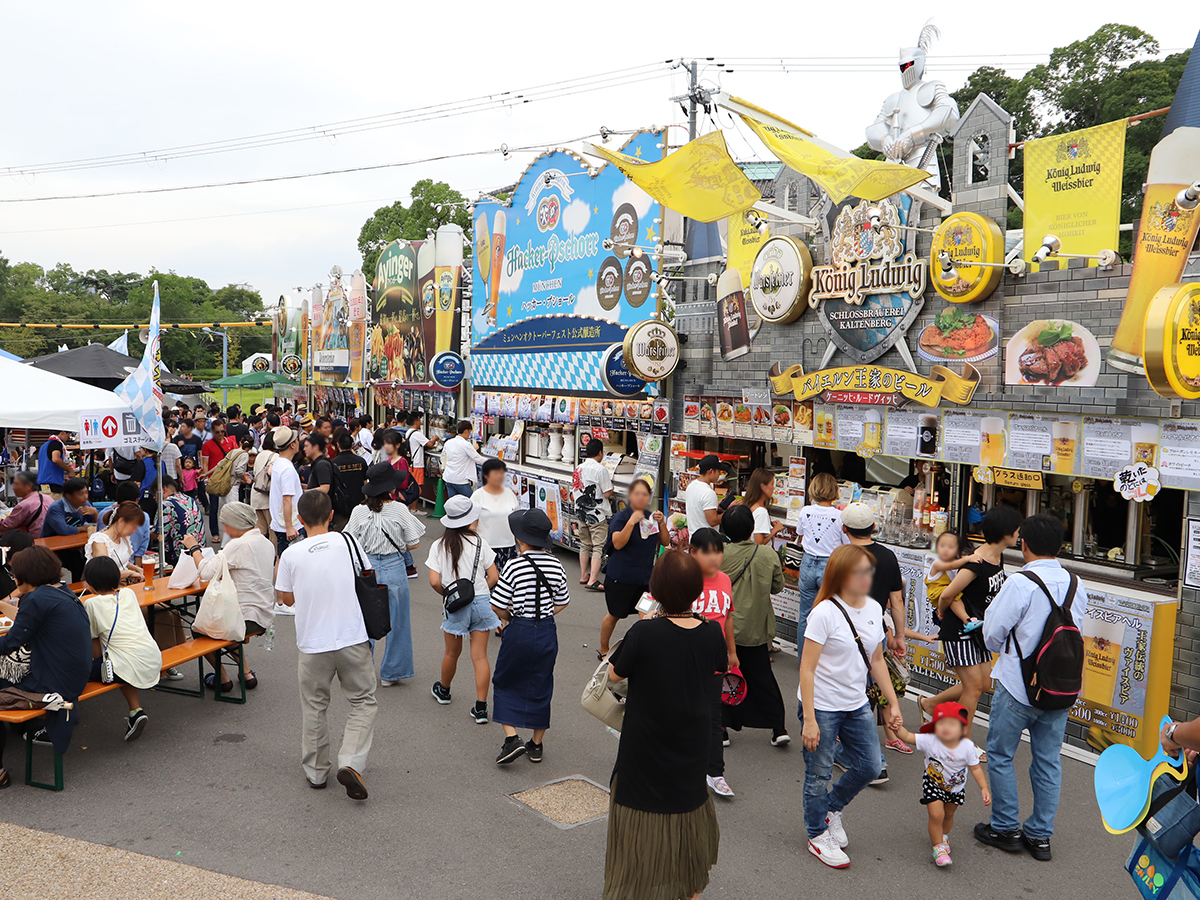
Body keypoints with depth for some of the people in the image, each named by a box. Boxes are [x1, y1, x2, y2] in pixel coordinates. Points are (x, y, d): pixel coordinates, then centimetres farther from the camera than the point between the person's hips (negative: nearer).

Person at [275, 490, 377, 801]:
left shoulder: (291, 555, -5)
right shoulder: (347, 542, -5)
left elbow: (286, 598, 7)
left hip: (313, 644, 1)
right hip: (353, 638, -1)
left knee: (314, 706, 17)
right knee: (363, 702, 12)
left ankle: (315, 771, 27)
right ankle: (351, 763, -4)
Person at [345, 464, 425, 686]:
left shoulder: (359, 512, -9)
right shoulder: (400, 510, -12)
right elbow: (413, 543, -7)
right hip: (394, 569, -1)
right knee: (396, 622, 14)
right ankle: (391, 673, 23)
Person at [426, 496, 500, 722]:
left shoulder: (439, 546, -6)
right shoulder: (479, 543, -7)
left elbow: (434, 581, -12)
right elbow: (494, 577, -5)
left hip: (455, 606, 1)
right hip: (481, 603, 0)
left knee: (452, 653, 21)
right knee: (480, 656, 4)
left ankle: (443, 691, 44)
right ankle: (481, 707, 3)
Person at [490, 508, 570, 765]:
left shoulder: (515, 566, -17)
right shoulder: (555, 564, -3)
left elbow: (498, 607, -14)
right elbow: (562, 602, 6)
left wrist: (508, 619, 6)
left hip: (519, 632, -4)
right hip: (548, 632, 4)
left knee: (505, 683, 15)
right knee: (540, 687, 15)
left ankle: (512, 738, 5)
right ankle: (536, 745, 23)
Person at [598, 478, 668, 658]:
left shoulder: (652, 517, 9)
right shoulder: (621, 517, -9)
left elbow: (665, 542, 8)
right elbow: (618, 543, -22)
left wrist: (661, 523, -8)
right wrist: (632, 522, -30)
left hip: (645, 577, 5)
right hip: (621, 577, -5)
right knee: (614, 615, 6)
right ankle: (603, 650, 24)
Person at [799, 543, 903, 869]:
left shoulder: (874, 609, 1)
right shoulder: (824, 613, -19)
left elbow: (876, 661, 13)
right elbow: (807, 668, -18)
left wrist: (892, 702, 11)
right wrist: (809, 719, -20)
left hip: (857, 706, 6)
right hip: (822, 707, -6)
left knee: (870, 766, 12)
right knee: (819, 774, 6)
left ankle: (831, 809, 38)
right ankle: (818, 836, 29)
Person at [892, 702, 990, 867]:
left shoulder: (968, 747, -25)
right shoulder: (930, 741, -29)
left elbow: (975, 768, -12)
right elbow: (908, 736, -27)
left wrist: (984, 788, -15)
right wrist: (897, 728, -47)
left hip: (956, 787, 2)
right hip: (934, 784, -2)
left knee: (949, 815, 21)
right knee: (936, 815, -12)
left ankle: (943, 835, 51)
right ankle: (938, 846, 8)